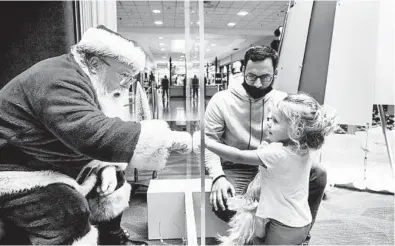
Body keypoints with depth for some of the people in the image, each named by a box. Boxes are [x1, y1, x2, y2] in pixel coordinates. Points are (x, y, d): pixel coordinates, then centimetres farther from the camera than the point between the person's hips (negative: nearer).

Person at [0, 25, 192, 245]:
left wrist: (105, 165, -13)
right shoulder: (60, 81, -29)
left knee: (112, 178, 8)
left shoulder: (95, 86, 5)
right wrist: (168, 139, -39)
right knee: (70, 214, -28)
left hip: (54, 164, 10)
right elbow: (93, 134, -43)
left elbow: (102, 129, 8)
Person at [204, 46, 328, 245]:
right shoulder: (221, 101, -9)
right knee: (222, 202, -31)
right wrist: (218, 176, -25)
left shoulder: (283, 101, -2)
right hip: (236, 169, -2)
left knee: (317, 173, -19)